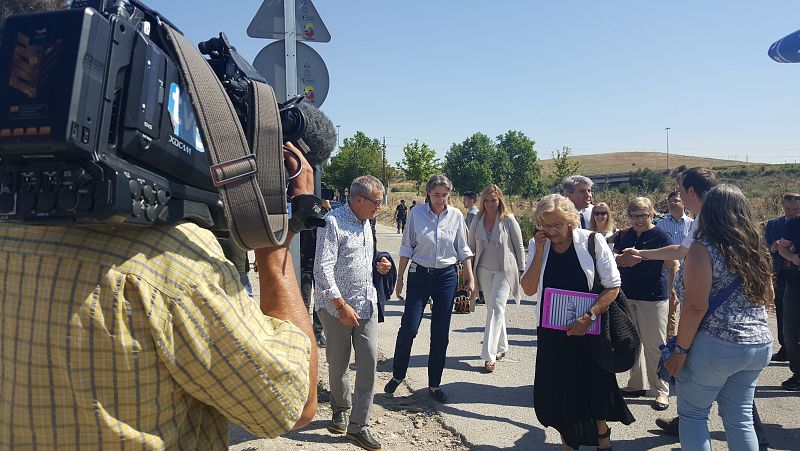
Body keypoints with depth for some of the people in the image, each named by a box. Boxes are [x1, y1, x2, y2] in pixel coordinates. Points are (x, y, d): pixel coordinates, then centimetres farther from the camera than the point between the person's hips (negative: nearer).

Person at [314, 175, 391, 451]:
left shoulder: (366, 223, 12)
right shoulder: (333, 222, -14)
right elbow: (323, 269, -19)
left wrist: (378, 266, 6)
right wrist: (341, 305, -20)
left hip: (367, 304, 6)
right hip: (337, 307, -6)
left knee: (369, 362, -1)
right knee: (338, 364, 10)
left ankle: (358, 426, 8)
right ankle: (340, 410, 35)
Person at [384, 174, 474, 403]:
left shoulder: (456, 215, 0)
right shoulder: (416, 214, -4)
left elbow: (463, 250, 8)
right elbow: (407, 248, 1)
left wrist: (470, 277, 5)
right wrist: (400, 277, 2)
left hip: (447, 275, 2)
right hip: (419, 274, -1)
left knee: (441, 334, 7)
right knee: (408, 328, -3)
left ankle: (434, 384, 22)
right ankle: (397, 375, 21)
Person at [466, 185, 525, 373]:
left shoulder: (508, 219, -8)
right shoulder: (478, 220, 2)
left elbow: (519, 246, -2)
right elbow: (470, 246, 10)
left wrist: (521, 270, -2)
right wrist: (469, 270, 10)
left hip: (504, 269, -4)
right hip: (484, 270, 4)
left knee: (496, 307, -13)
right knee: (493, 307, 13)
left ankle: (489, 355, -13)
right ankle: (502, 347, 29)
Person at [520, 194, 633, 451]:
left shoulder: (592, 242, -10)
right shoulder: (537, 245, -2)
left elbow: (613, 286, -8)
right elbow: (529, 289, -8)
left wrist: (590, 316, -20)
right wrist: (540, 251, -16)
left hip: (588, 329, -2)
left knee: (594, 387, 11)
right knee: (557, 391, 6)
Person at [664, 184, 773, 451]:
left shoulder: (703, 249, -13)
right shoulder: (756, 249, 8)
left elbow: (696, 306, -19)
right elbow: (768, 296, 19)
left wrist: (680, 350, -12)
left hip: (715, 346, -7)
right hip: (760, 345, 7)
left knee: (693, 415, 8)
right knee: (740, 418, 15)